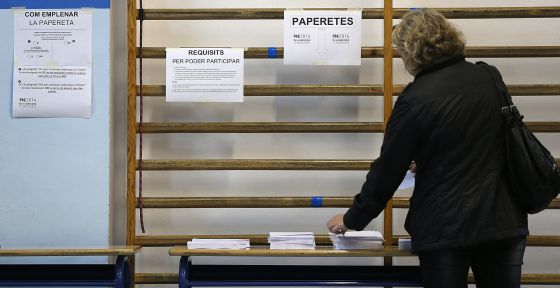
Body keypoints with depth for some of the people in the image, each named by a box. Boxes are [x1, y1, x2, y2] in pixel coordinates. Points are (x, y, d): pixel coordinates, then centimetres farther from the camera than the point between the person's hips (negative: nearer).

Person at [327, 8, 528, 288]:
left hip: (446, 228, -5)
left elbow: (387, 170, -7)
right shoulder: (487, 78, 5)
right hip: (503, 221, 5)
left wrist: (353, 219, 7)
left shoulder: (416, 99, -12)